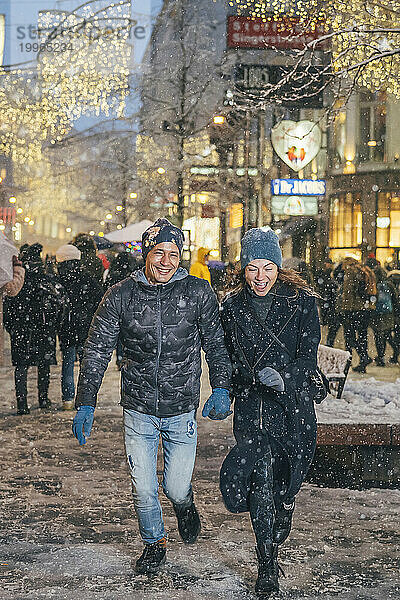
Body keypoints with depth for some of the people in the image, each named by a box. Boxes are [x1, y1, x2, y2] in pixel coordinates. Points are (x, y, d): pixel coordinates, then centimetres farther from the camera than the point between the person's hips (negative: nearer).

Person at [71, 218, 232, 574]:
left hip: (182, 410, -1)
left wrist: (221, 388, -13)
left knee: (176, 489, 3)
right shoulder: (121, 296, -5)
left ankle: (184, 504, 40)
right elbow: (97, 351, -1)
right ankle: (155, 542, 34)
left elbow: (216, 344, 1)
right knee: (143, 489, 7)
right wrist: (86, 404, -7)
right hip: (138, 411, 1)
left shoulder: (198, 293, -5)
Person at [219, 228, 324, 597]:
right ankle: (267, 566, -1)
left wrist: (284, 377, -27)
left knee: (286, 483, 9)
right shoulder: (233, 306, 2)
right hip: (252, 404, 1)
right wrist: (231, 392, 7)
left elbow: (308, 356, -10)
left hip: (294, 403, 0)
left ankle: (276, 542, 36)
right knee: (260, 479, -8)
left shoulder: (301, 300, -5)